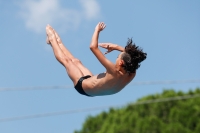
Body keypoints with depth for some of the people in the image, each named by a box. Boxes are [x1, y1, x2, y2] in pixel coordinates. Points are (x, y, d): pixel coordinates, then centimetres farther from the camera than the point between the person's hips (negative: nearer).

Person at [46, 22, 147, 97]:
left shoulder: (114, 72, -45)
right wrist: (116, 47, -10)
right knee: (75, 61, 25)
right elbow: (131, 54, -3)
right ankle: (58, 42, 48)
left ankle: (52, 39, 39)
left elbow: (93, 47, -41)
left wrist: (97, 30, -27)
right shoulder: (132, 75, -27)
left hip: (82, 85, -6)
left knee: (66, 61, 14)